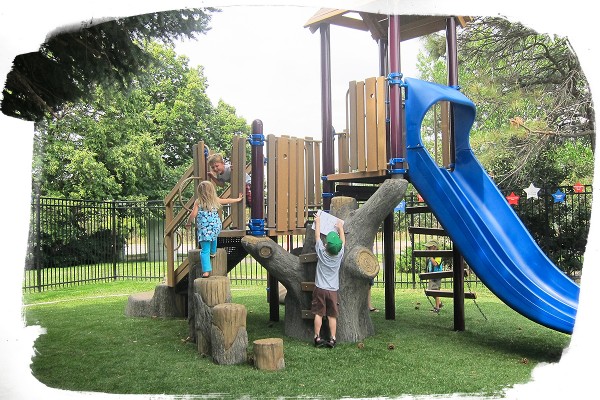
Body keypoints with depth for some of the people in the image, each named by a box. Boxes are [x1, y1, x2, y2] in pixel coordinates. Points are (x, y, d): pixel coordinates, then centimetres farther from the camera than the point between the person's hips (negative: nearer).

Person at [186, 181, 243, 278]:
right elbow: (228, 201, 21)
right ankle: (212, 253, 56)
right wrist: (237, 199, 39)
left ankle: (206, 271, -9)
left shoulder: (198, 202, -4)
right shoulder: (215, 200, 6)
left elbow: (193, 214, -11)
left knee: (205, 251, -2)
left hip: (204, 230, -3)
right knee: (213, 237, 37)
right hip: (215, 228, 3)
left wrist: (188, 222, 9)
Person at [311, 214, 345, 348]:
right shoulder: (340, 254, -7)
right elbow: (343, 241, 12)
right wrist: (340, 227, 24)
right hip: (333, 290, 1)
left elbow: (317, 236, 3)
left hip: (320, 288, -1)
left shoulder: (321, 251, -11)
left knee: (318, 314, 3)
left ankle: (317, 338, 4)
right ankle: (332, 339, 6)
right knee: (332, 316, 6)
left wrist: (318, 222, 16)